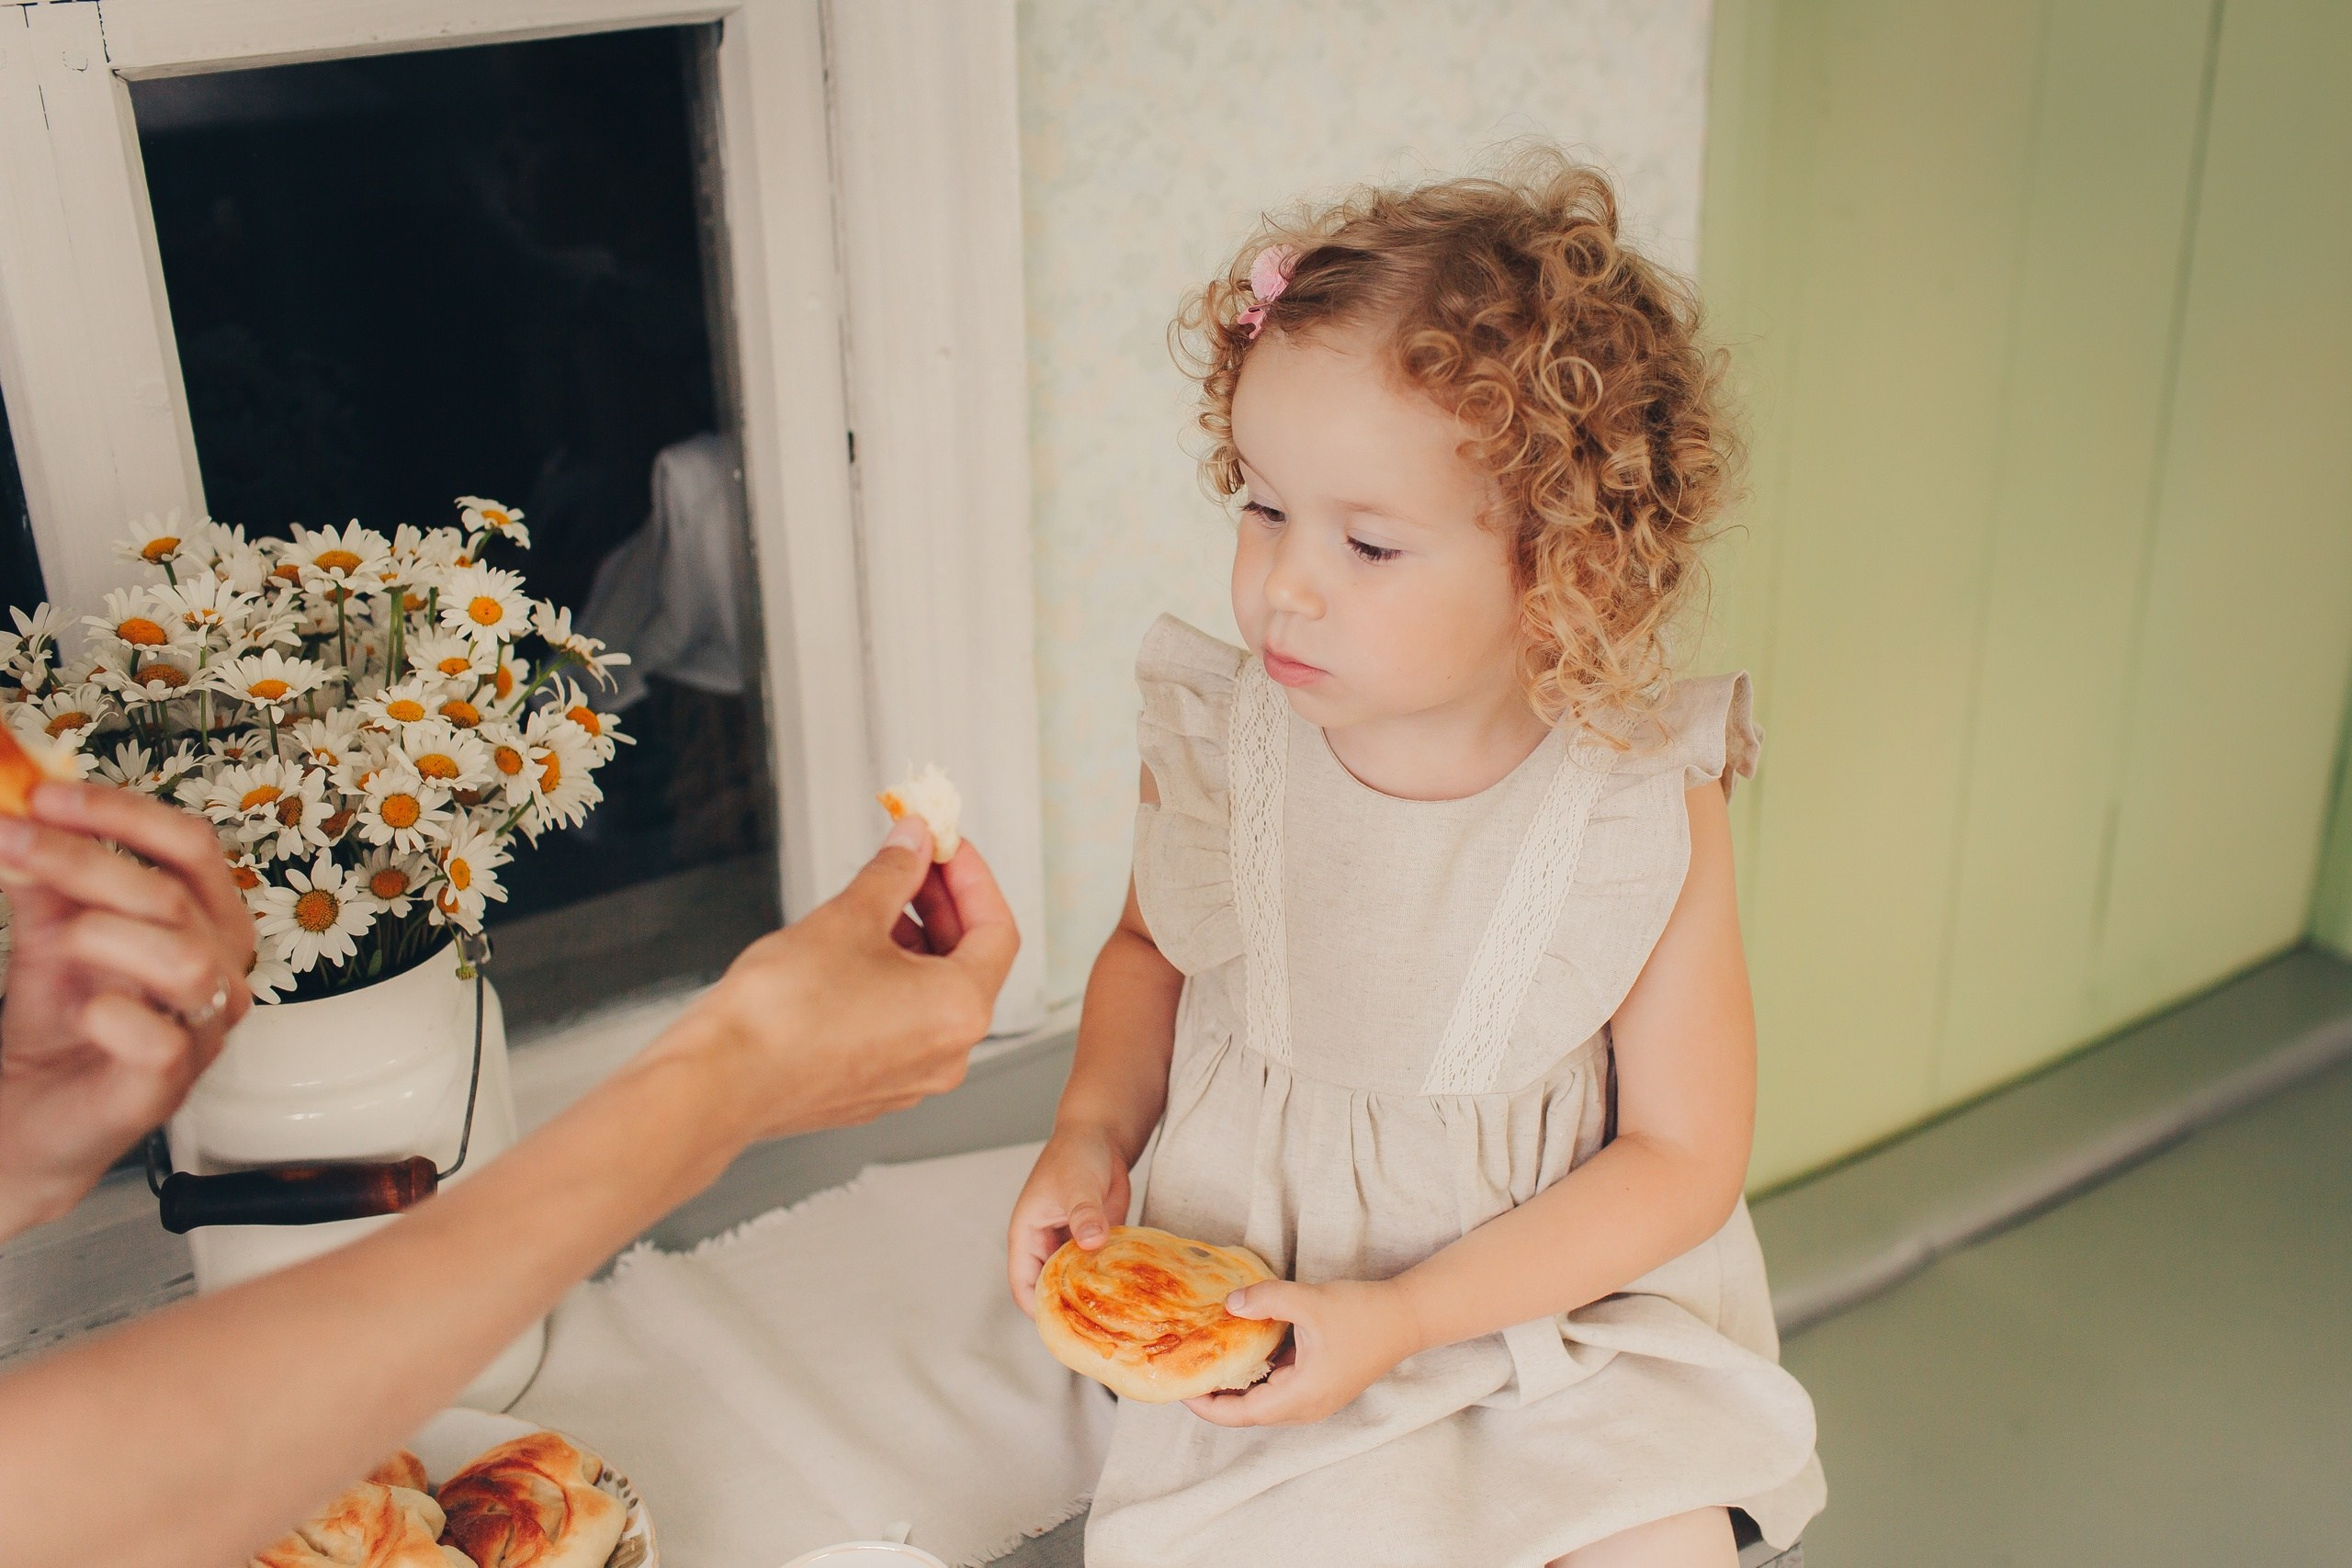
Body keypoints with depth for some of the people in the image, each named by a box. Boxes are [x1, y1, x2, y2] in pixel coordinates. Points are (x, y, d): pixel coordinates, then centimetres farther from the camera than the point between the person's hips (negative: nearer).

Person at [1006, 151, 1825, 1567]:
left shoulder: (1645, 811, -18)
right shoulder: (1217, 744, -10)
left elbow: (1684, 1156, -11)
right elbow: (1151, 948, 12)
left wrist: (1402, 1317, -18)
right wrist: (1092, 1135, -7)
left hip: (1571, 1290, -1)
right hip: (1260, 1290, 1)